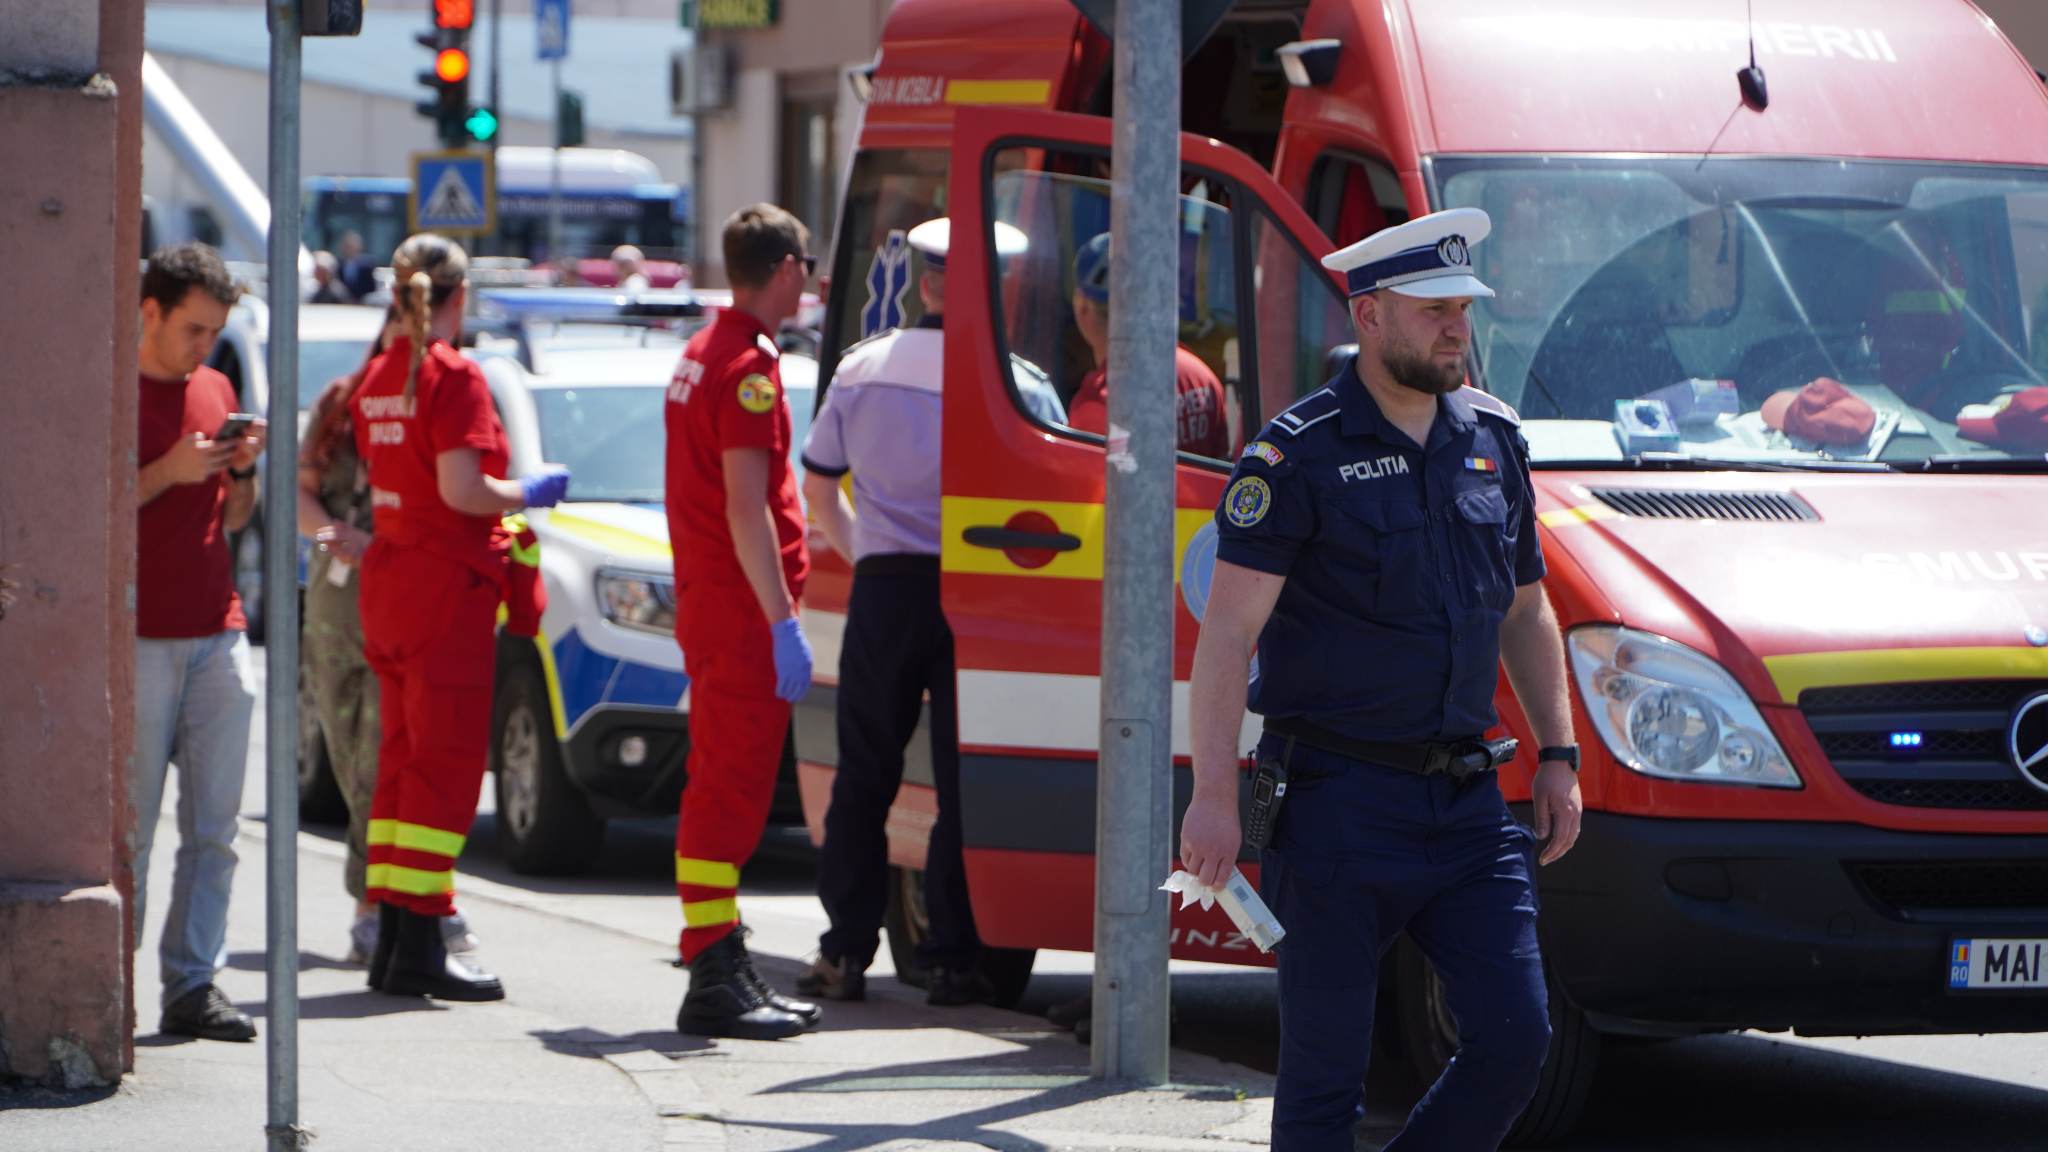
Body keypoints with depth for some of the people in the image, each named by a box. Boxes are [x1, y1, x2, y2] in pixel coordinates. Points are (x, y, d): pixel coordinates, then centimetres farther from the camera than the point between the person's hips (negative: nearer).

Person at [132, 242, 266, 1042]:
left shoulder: (215, 391, 17)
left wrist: (243, 469, 1)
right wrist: (169, 472, -15)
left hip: (217, 634, 6)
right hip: (140, 638, -6)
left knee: (214, 827, 1)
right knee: (129, 828, -5)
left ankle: (193, 984, 3)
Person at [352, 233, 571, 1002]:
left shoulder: (379, 377, 11)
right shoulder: (453, 377, -14)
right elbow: (462, 489, -21)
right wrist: (530, 492, -4)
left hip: (387, 584, 8)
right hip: (445, 588, -8)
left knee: (402, 759, 13)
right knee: (445, 766, -6)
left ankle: (392, 938, 14)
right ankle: (419, 949, -8)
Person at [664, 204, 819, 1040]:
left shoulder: (702, 354, 16)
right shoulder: (747, 367, -15)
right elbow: (747, 508, -21)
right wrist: (784, 623, -22)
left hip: (706, 598, 10)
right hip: (743, 605, -10)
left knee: (724, 788, 14)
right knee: (730, 790, -10)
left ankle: (727, 970, 20)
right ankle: (715, 983, -11)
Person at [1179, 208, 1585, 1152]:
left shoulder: (1493, 441, 11)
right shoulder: (1299, 455, -8)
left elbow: (1526, 614, 22)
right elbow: (1228, 632, -12)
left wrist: (1556, 757, 15)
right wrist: (1213, 797, -18)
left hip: (1467, 800, 5)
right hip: (1341, 802, -5)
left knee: (1514, 1037, -2)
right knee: (1324, 1071, -2)